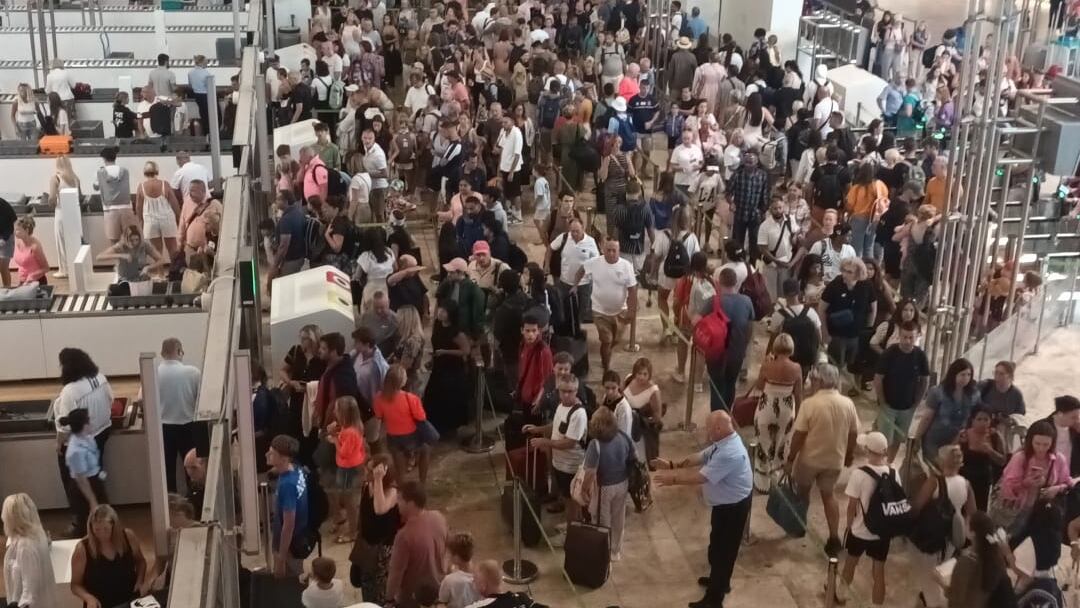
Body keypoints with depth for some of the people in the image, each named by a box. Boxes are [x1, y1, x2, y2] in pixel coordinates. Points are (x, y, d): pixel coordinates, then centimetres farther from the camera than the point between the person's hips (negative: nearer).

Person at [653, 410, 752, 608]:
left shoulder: (729, 453, -35)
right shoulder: (723, 442, -3)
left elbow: (701, 477, -32)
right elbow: (700, 457, 6)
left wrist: (672, 478, -23)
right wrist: (672, 465, -3)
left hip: (732, 508, -10)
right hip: (726, 504, 10)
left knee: (722, 550, 5)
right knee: (719, 546, 27)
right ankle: (720, 581, 49)